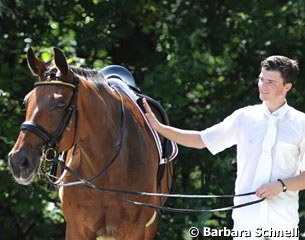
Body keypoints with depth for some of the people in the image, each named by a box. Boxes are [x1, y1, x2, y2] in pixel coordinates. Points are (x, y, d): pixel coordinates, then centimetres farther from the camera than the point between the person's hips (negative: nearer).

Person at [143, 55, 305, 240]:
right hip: (247, 219, 2)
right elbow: (200, 140, 11)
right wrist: (159, 127, 3)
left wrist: (282, 185, -15)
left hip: (283, 224, -2)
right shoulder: (244, 118, 7)